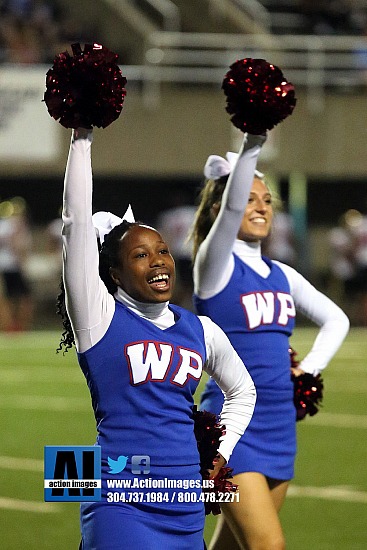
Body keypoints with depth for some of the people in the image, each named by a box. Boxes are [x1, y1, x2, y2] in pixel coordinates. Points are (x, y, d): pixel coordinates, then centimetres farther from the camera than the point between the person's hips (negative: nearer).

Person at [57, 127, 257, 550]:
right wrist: (81, 139, -11)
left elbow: (242, 391, 31)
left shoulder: (201, 330, 12)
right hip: (121, 504, -5)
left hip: (186, 508, 5)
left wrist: (220, 452, 17)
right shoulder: (100, 318, -2)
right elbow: (77, 222, -10)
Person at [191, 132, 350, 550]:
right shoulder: (216, 265, -6)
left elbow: (335, 319, 26)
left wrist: (310, 367, 11)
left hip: (279, 428, 7)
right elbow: (231, 209, -25)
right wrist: (250, 146, -35)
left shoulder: (281, 275, 13)